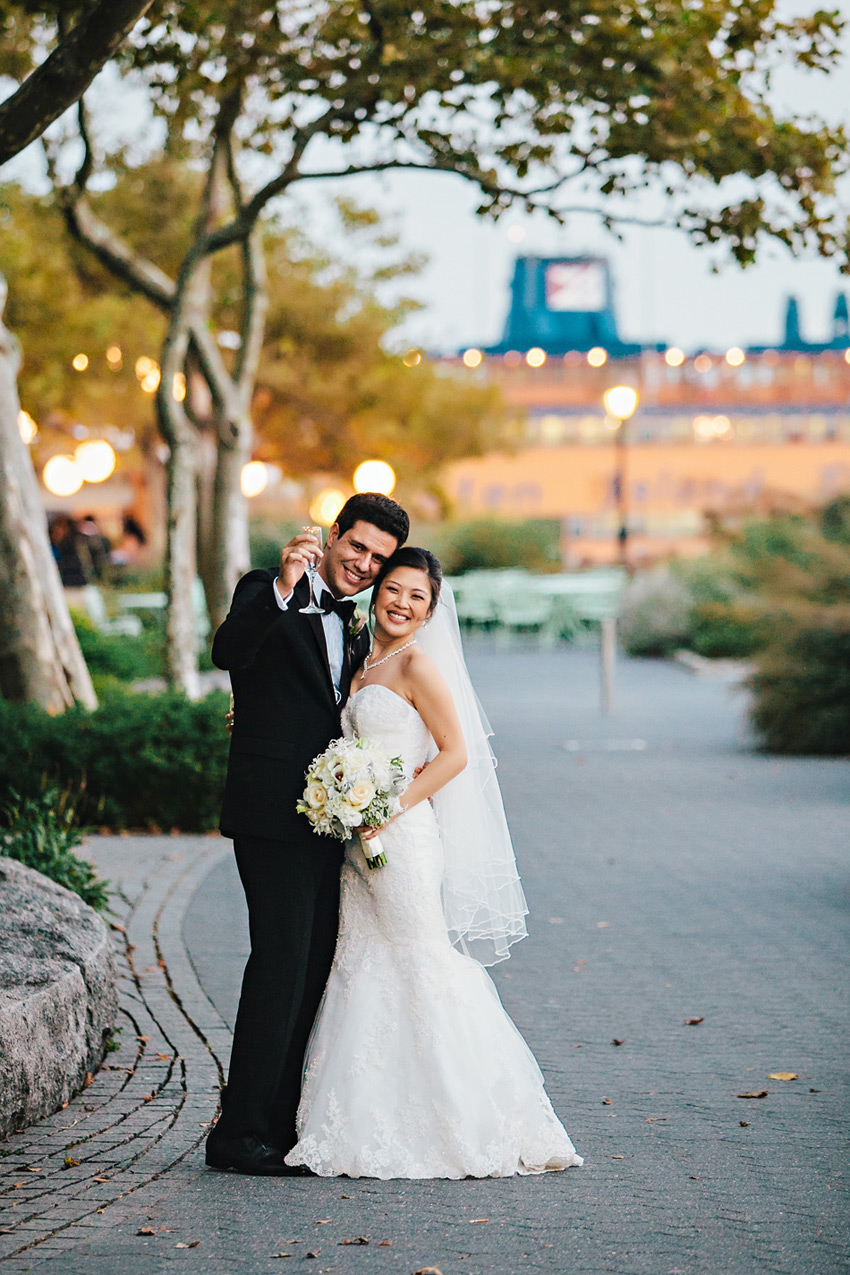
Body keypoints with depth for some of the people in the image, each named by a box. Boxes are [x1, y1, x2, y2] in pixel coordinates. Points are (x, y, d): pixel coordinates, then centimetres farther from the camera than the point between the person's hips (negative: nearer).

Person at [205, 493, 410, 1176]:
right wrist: (283, 588, -37)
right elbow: (228, 652, -25)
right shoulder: (267, 595, -4)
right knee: (281, 962, -12)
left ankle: (282, 1125, 14)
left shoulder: (355, 632, 20)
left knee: (316, 968, 7)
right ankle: (240, 1132, -7)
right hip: (274, 812, -8)